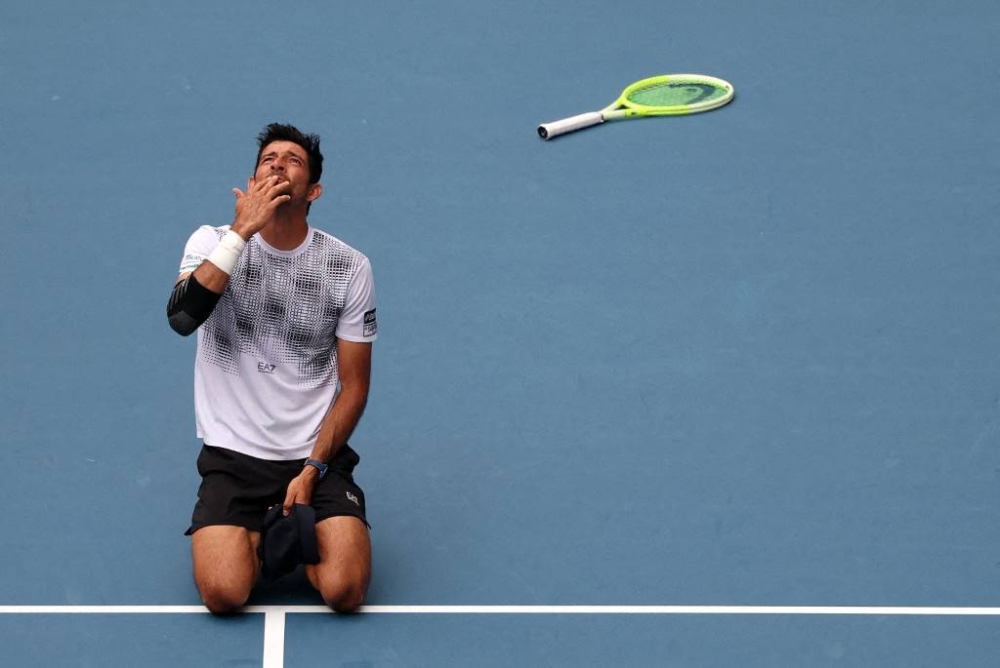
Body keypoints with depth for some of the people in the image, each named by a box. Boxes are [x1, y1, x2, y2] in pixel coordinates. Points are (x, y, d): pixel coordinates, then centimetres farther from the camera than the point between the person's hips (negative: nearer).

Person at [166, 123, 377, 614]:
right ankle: (261, 532, 14)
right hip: (233, 454, 0)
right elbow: (182, 317, -24)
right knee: (223, 593, -20)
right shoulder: (213, 242, -3)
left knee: (344, 591, -20)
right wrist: (242, 231, -25)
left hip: (319, 455, 0)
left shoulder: (349, 268, -2)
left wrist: (312, 470, -10)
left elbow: (354, 386, 1)